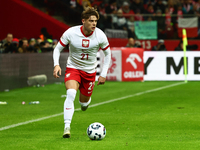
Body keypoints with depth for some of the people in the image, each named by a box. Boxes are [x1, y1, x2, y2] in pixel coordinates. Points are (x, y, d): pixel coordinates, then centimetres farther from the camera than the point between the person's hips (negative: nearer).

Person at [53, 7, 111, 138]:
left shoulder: (100, 35, -14)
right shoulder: (71, 33, -18)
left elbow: (108, 53, 2)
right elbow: (58, 49, -5)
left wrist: (104, 74, -1)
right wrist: (56, 65, -22)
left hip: (90, 71, 2)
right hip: (73, 68, -2)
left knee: (84, 102, 10)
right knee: (70, 94, -28)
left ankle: (86, 101, 52)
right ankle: (67, 127, -29)